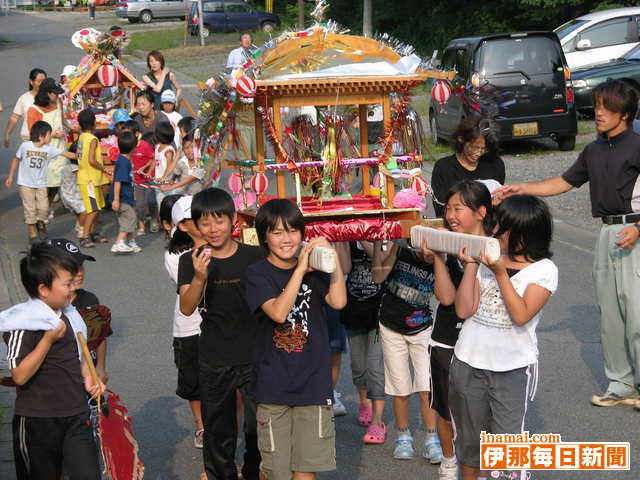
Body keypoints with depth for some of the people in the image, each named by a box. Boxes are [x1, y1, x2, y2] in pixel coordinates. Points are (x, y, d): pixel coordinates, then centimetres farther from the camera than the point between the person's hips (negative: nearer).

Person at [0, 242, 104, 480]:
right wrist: (49, 338, -24)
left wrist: (88, 376, 4)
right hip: (38, 422, -6)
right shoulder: (24, 323, -16)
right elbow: (20, 376, -22)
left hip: (77, 416, 6)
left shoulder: (68, 315, 7)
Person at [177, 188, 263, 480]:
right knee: (219, 433, 12)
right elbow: (186, 308, -17)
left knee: (259, 427, 6)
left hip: (254, 358, 0)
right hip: (214, 364, 0)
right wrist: (199, 277, -35)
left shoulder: (254, 257, -4)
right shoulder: (191, 261, -4)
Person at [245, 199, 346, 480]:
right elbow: (278, 313, -19)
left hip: (312, 382, 2)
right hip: (273, 384, -2)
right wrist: (299, 270, -21)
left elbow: (338, 301, -11)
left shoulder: (313, 270, 5)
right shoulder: (258, 274, -3)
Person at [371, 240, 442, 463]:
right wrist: (378, 244, -24)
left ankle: (431, 441, 1)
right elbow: (378, 277, -16)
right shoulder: (401, 252, -9)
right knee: (400, 389, 5)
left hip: (422, 330, 0)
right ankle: (403, 438, 20)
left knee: (426, 388, -8)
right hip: (392, 329, 0)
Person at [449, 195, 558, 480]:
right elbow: (463, 310, -4)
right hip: (469, 363, 4)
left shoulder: (544, 270, -7)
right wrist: (470, 266, -11)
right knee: (469, 437, 18)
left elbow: (521, 315, -19)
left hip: (513, 368, -3)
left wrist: (500, 273, -21)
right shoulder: (485, 257, 1)